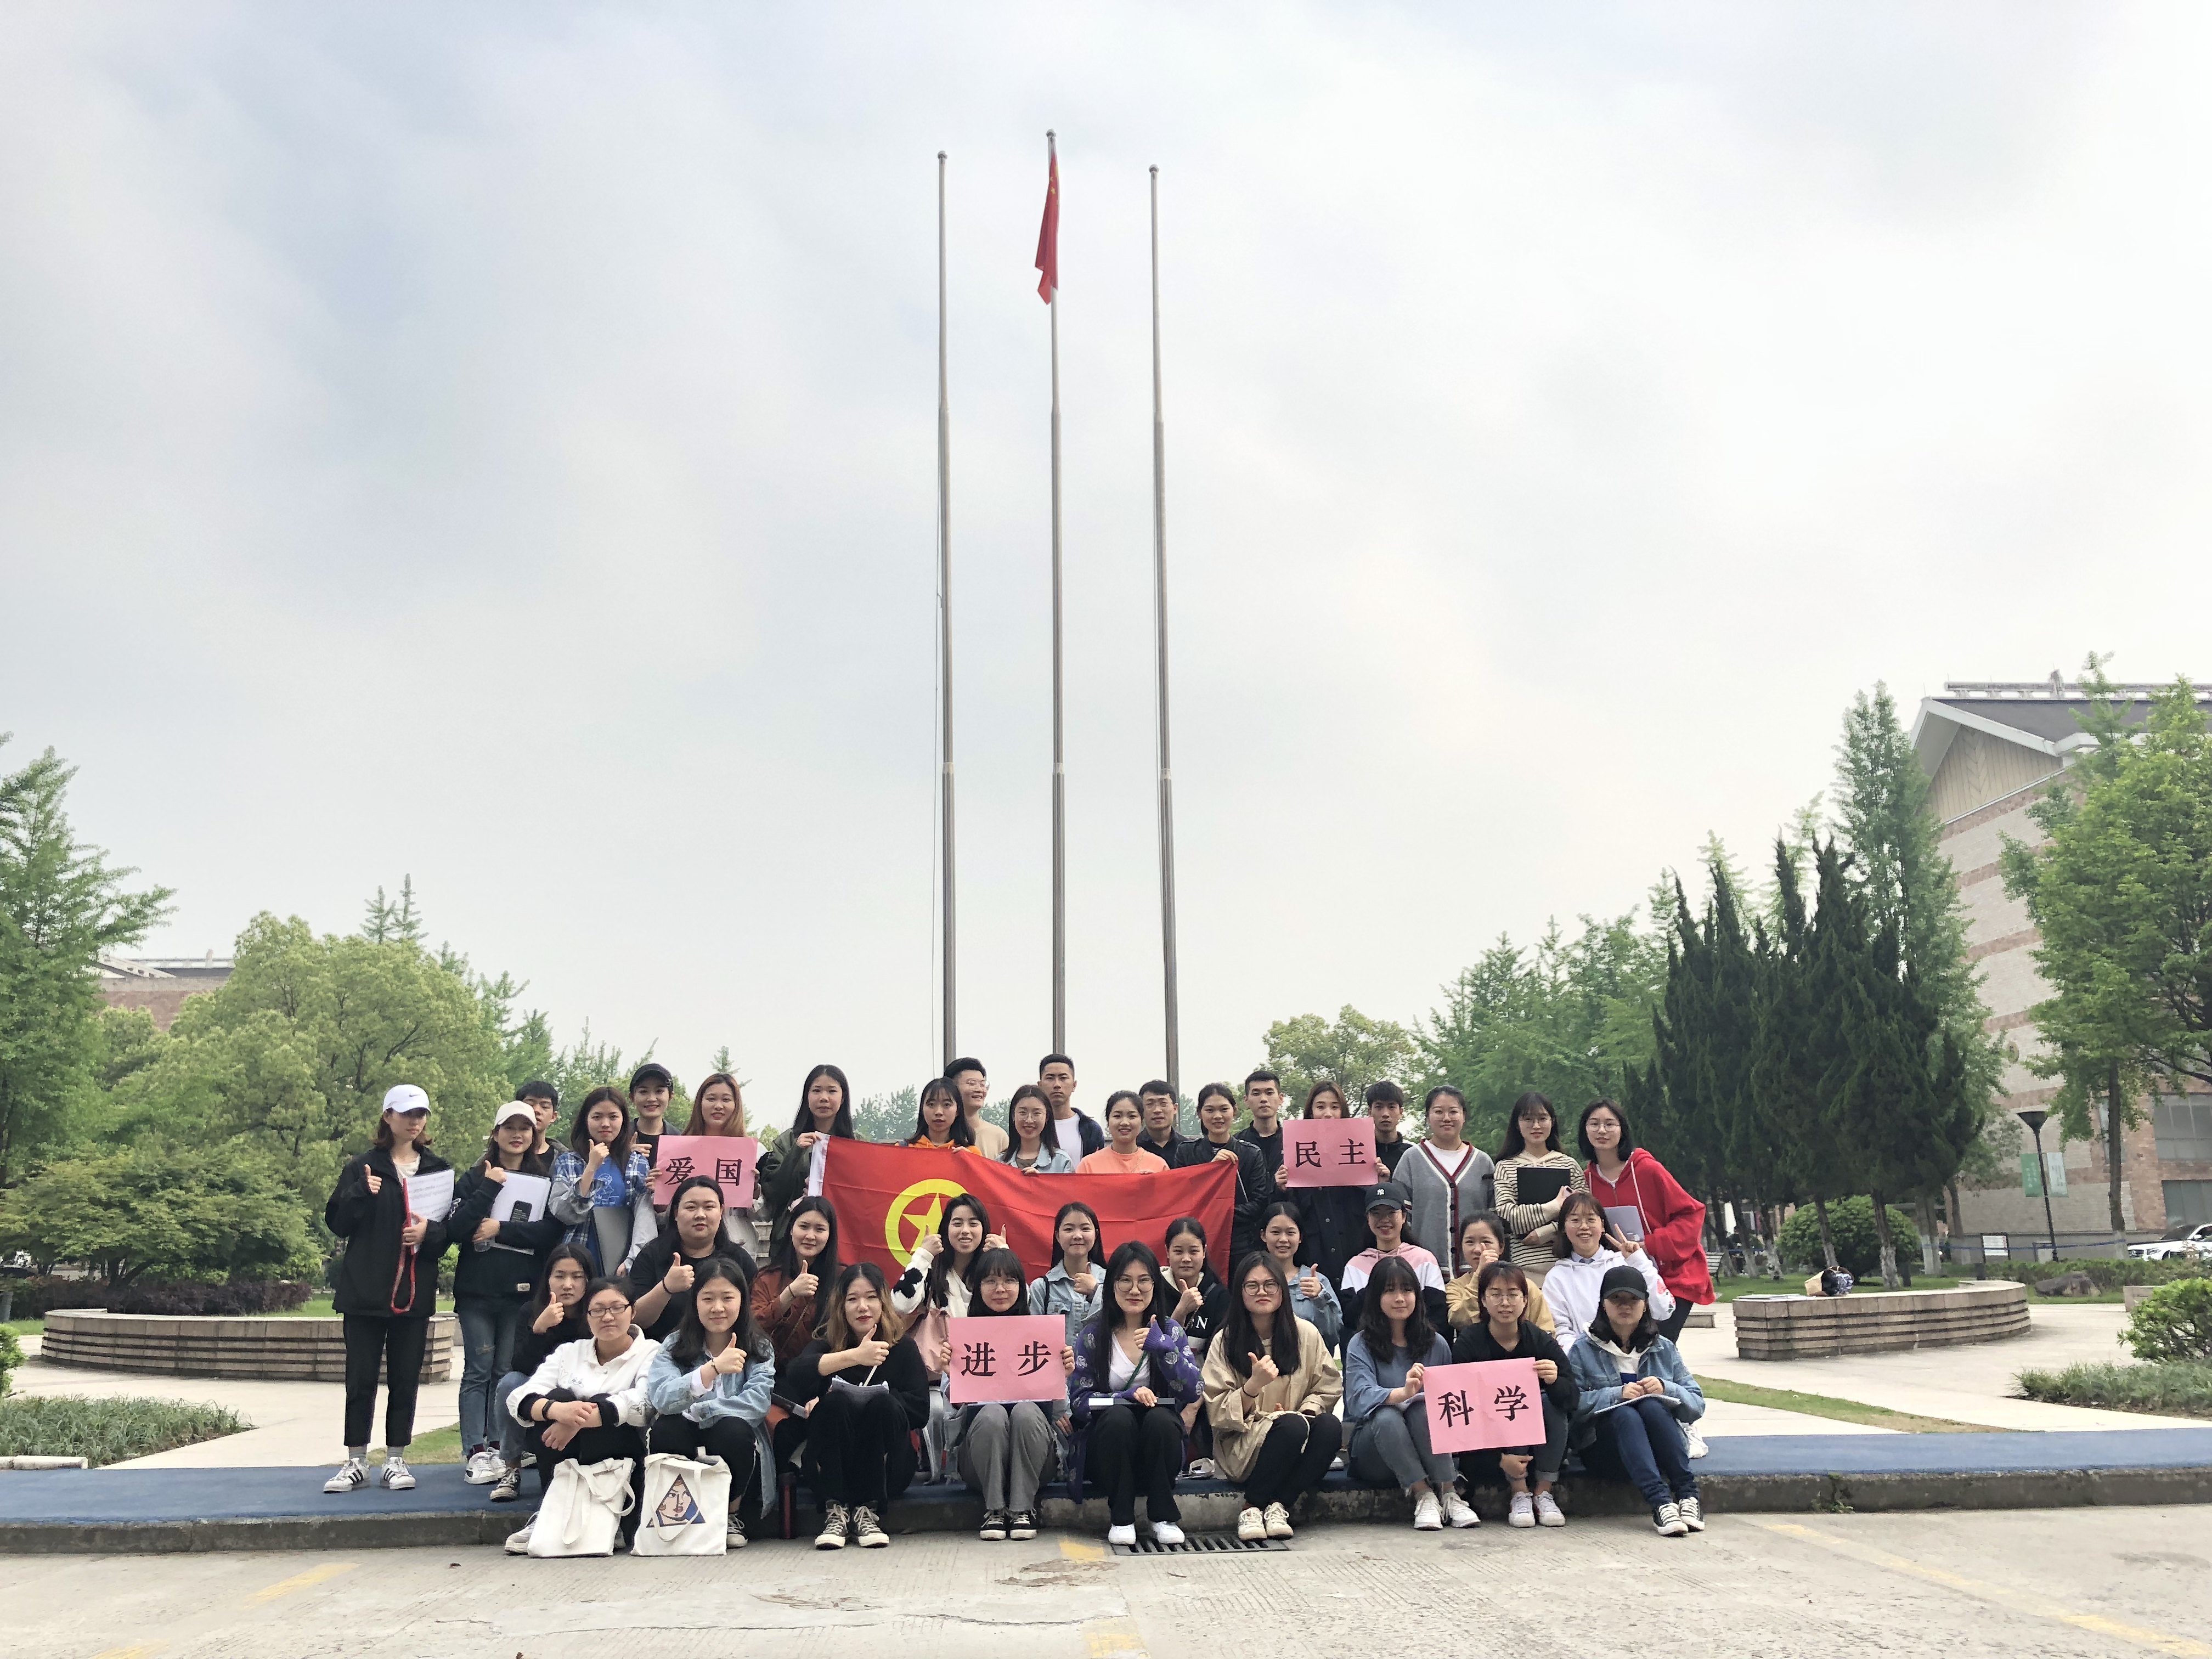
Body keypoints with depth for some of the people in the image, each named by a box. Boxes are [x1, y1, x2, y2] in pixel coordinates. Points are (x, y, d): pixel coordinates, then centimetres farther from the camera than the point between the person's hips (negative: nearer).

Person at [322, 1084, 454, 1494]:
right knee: (361, 1378, 2)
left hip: (415, 1291, 2)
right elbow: (337, 1224, -1)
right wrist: (361, 1195, -19)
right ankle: (356, 1463, 10)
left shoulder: (438, 1169, 8)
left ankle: (396, 1461, 13)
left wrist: (430, 1232, -12)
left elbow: (452, 1226, 9)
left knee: (405, 1379, 5)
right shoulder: (362, 1167, 3)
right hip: (366, 1291, -1)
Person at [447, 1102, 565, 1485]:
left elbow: (552, 1232, -7)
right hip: (477, 1291, -1)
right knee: (478, 1371, -1)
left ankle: (497, 1448, 10)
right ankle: (475, 1452, -1)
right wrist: (490, 1187, -11)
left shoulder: (544, 1181, 7)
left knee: (507, 1373, 4)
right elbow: (454, 1228, -8)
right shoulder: (474, 1177, 6)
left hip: (520, 1292, 1)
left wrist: (501, 1229, -12)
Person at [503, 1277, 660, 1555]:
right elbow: (520, 1399, -5)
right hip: (565, 1462, 3)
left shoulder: (651, 1353, 1)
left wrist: (580, 1420, -30)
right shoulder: (569, 1352, 12)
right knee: (557, 1397, -19)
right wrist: (557, 1410, -28)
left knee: (600, 1405, -26)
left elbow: (644, 1402, -21)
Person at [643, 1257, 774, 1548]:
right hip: (686, 1447, 0)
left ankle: (731, 1515, -7)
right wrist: (713, 1368, -31)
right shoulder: (674, 1347, 3)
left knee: (733, 1428, -33)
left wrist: (697, 1412, -16)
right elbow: (661, 1398, -18)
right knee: (665, 1429, -31)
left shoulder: (759, 1349, 4)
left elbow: (757, 1403, -13)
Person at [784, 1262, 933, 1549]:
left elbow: (920, 1410, -8)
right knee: (835, 1402, -26)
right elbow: (798, 1376, -20)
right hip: (830, 1470, 0)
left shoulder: (903, 1348, 5)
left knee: (882, 1403, -27)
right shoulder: (826, 1344, 5)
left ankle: (868, 1510, -23)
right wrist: (855, 1356, -34)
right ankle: (835, 1511, -25)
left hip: (885, 1469, 0)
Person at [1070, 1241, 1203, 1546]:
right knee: (1118, 1415, -32)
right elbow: (1078, 1400, -5)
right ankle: (1120, 1518, -20)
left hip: (1159, 1447, 1)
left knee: (1160, 1418, -31)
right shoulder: (1092, 1336, 2)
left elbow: (1193, 1393, -7)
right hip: (1107, 1447, -1)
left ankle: (1164, 1516, -16)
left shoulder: (1170, 1330, 5)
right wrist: (1129, 1395, -20)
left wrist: (1163, 1347, -21)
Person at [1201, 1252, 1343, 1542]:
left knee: (1330, 1426, -29)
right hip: (1240, 1447, -3)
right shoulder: (1225, 1342, -4)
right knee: (1292, 1425, -34)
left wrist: (1305, 1411, -13)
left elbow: (1329, 1388, 8)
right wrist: (1254, 1385, -26)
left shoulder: (1305, 1334, 3)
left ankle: (1278, 1505, -20)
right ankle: (1250, 1508, -16)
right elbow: (1219, 1415, -9)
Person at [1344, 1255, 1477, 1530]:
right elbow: (1360, 1398, -20)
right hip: (1372, 1449, -2)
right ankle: (1423, 1497, -35)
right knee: (1386, 1417, -34)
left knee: (1423, 1408, -29)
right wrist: (1403, 1392, -40)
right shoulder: (1361, 1344, -3)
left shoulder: (1435, 1344, 10)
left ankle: (1449, 1495, -32)